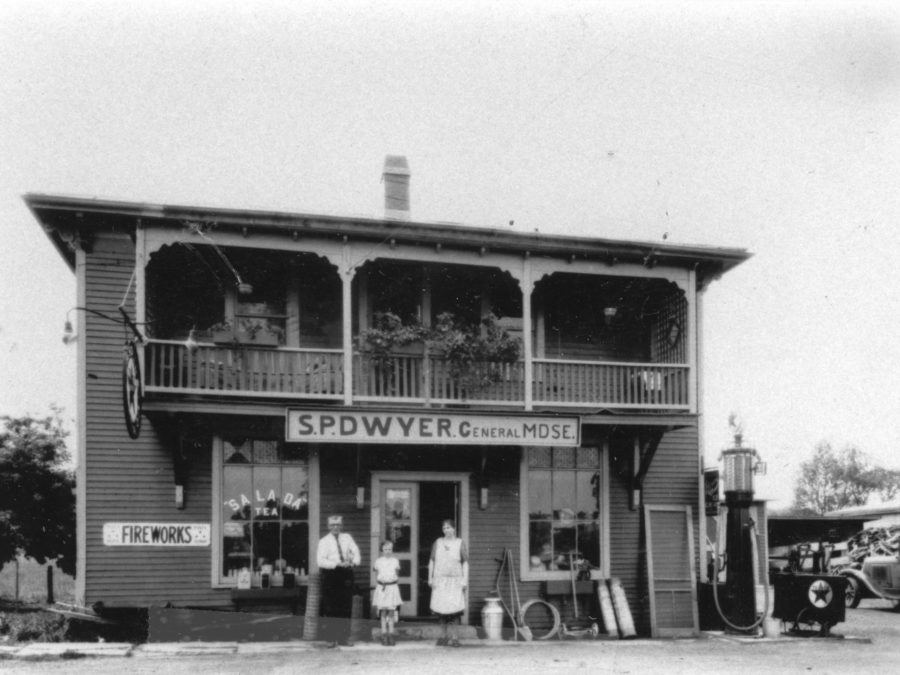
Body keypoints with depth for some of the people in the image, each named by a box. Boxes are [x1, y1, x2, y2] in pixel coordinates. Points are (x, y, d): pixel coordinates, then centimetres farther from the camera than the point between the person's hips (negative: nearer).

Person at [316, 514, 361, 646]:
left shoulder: (347, 538, 10)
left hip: (346, 573, 4)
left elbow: (355, 551, 7)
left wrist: (354, 561, -15)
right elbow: (320, 560, -12)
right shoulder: (324, 541, -2)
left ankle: (343, 638, 14)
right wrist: (337, 564, -21)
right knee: (330, 608, -4)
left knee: (346, 607, 6)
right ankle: (331, 639, 2)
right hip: (330, 574, -4)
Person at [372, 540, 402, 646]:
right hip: (381, 588, 0)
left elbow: (397, 576, 10)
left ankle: (391, 635, 7)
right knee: (383, 612, 1)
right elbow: (376, 576, 8)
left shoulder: (395, 561, 4)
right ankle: (384, 635, 7)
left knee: (391, 612, 1)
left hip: (392, 587, 0)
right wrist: (377, 588, 3)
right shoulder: (378, 561, 4)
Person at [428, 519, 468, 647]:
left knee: (454, 610, -11)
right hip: (440, 580, 2)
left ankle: (455, 638, -7)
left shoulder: (460, 543, 0)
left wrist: (465, 580, -5)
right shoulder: (438, 543, 6)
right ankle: (443, 637, 13)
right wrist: (430, 578, 6)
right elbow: (432, 561, 11)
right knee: (442, 610, 2)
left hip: (455, 580, -2)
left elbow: (465, 563, 2)